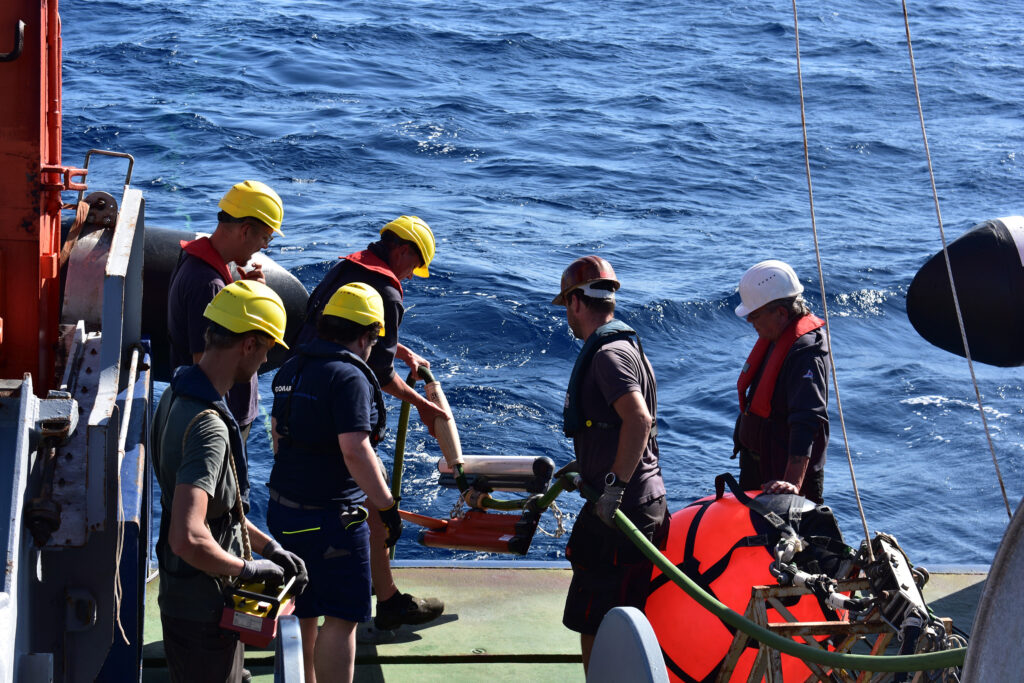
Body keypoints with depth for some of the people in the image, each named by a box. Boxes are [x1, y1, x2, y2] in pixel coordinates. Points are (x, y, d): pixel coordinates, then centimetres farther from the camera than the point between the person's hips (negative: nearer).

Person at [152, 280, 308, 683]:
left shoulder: (177, 395, 4)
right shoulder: (209, 427, -29)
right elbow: (188, 539, -38)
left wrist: (267, 546, 11)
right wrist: (248, 569, -23)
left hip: (179, 593, 10)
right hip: (203, 610, -10)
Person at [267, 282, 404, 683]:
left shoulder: (290, 369, 9)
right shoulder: (349, 377, -18)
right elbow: (355, 451, -26)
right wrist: (387, 506, -19)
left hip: (284, 510, 9)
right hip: (331, 517, -9)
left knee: (301, 612, 21)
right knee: (342, 618, -2)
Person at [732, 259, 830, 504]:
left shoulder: (805, 352, -27)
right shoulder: (776, 336, 4)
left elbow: (806, 422, -37)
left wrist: (793, 482, -44)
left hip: (785, 472, -10)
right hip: (755, 461, 10)